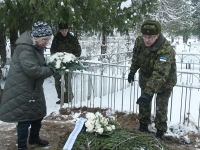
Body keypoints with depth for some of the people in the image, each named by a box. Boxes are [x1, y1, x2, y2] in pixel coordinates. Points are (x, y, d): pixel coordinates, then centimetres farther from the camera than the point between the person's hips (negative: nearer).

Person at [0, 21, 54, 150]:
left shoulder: (36, 46, 8)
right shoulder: (25, 49, -24)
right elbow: (33, 70, -29)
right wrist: (51, 70, -19)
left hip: (34, 87, 10)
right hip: (22, 90, -10)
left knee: (38, 113, 19)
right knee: (25, 117, 0)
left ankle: (34, 138, 39)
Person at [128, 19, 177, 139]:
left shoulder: (166, 50, -39)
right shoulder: (139, 41, -19)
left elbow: (160, 74, -48)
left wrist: (148, 93, -55)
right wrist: (133, 70, 10)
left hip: (164, 81, -5)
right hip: (146, 78, 6)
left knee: (161, 108, 3)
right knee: (144, 104, 15)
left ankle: (160, 131, 21)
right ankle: (143, 126, 33)